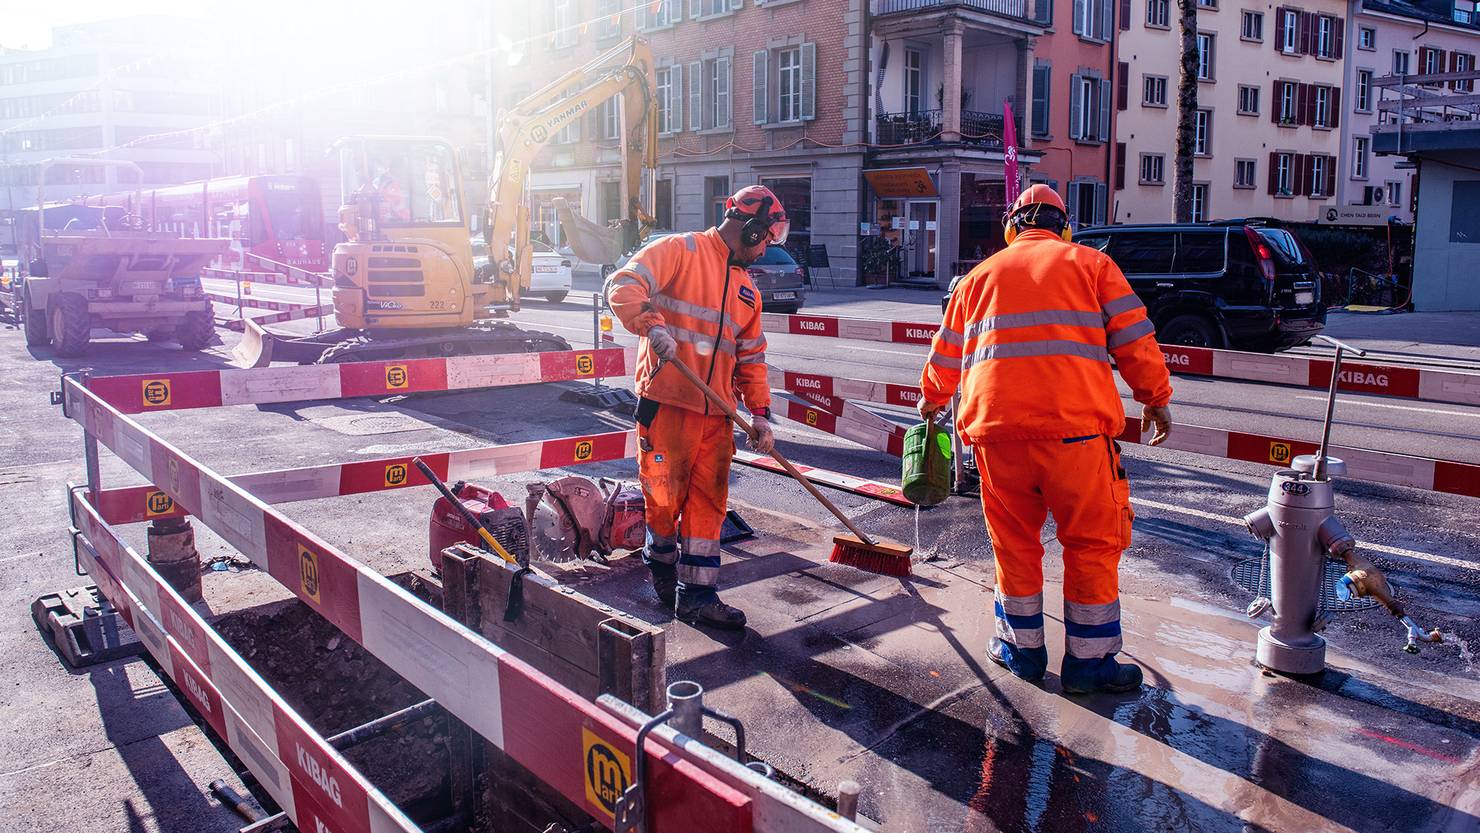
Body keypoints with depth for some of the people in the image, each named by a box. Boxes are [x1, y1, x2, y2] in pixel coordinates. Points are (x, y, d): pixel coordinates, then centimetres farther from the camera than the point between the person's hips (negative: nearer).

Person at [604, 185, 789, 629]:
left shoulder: (747, 289, 19)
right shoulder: (679, 251, -2)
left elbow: (751, 359, 20)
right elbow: (623, 286, -14)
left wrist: (760, 414, 10)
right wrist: (652, 325, -32)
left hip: (717, 412, 6)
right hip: (667, 401, -6)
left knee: (708, 501, 4)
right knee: (665, 494, 3)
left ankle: (696, 593, 12)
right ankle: (661, 563, 31)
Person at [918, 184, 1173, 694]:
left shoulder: (980, 275, 18)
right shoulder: (1090, 264, 11)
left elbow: (946, 354, 26)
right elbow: (1134, 339, 5)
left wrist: (932, 399, 42)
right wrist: (1156, 398, 17)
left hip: (996, 426, 3)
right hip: (1075, 425, -2)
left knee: (1013, 539, 15)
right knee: (1092, 541, 9)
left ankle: (1022, 648, 25)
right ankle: (1089, 661, 16)